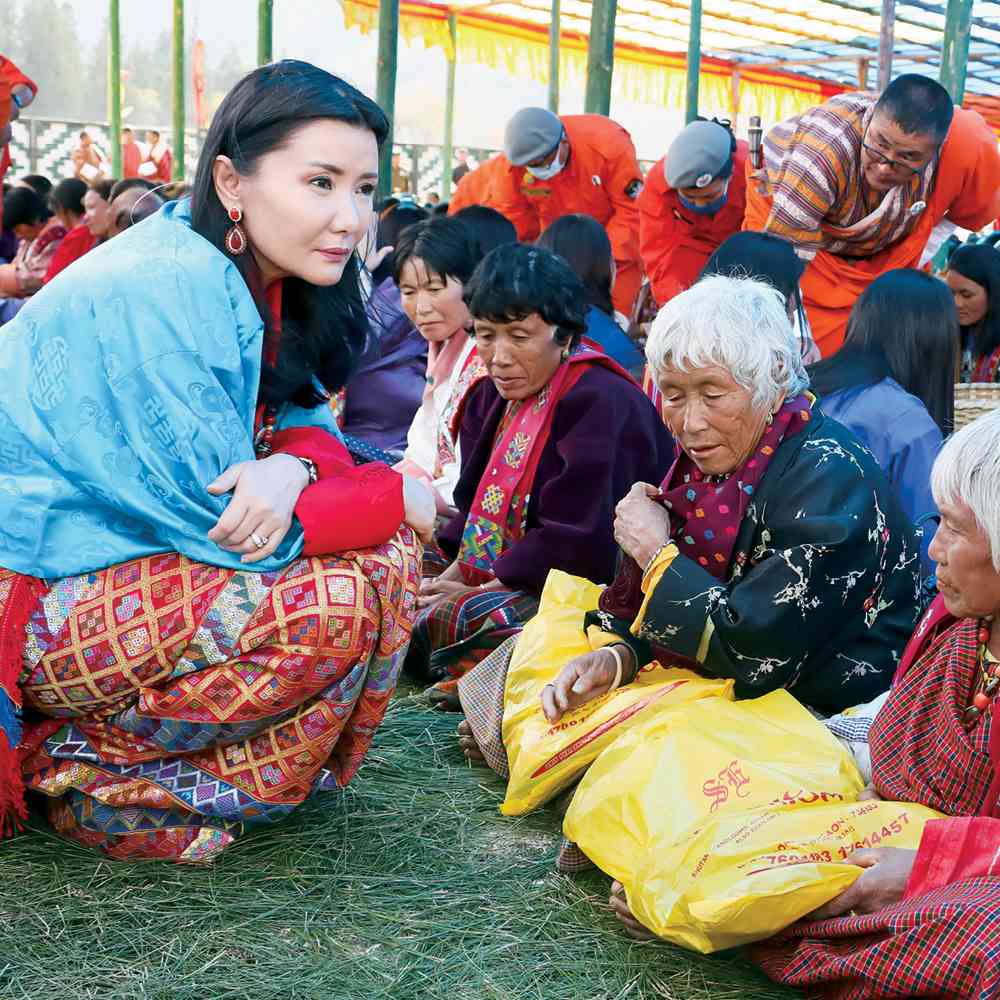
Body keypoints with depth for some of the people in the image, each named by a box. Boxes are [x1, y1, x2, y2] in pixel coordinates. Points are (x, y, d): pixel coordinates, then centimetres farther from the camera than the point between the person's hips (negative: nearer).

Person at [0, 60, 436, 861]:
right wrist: (395, 496, -13)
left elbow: (305, 420, 5)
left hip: (123, 555, 9)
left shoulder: (250, 275, 3)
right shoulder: (161, 292, -25)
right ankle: (87, 770, -8)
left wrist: (290, 466, -20)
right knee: (352, 592, -23)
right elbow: (216, 522, -24)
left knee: (386, 546, 4)